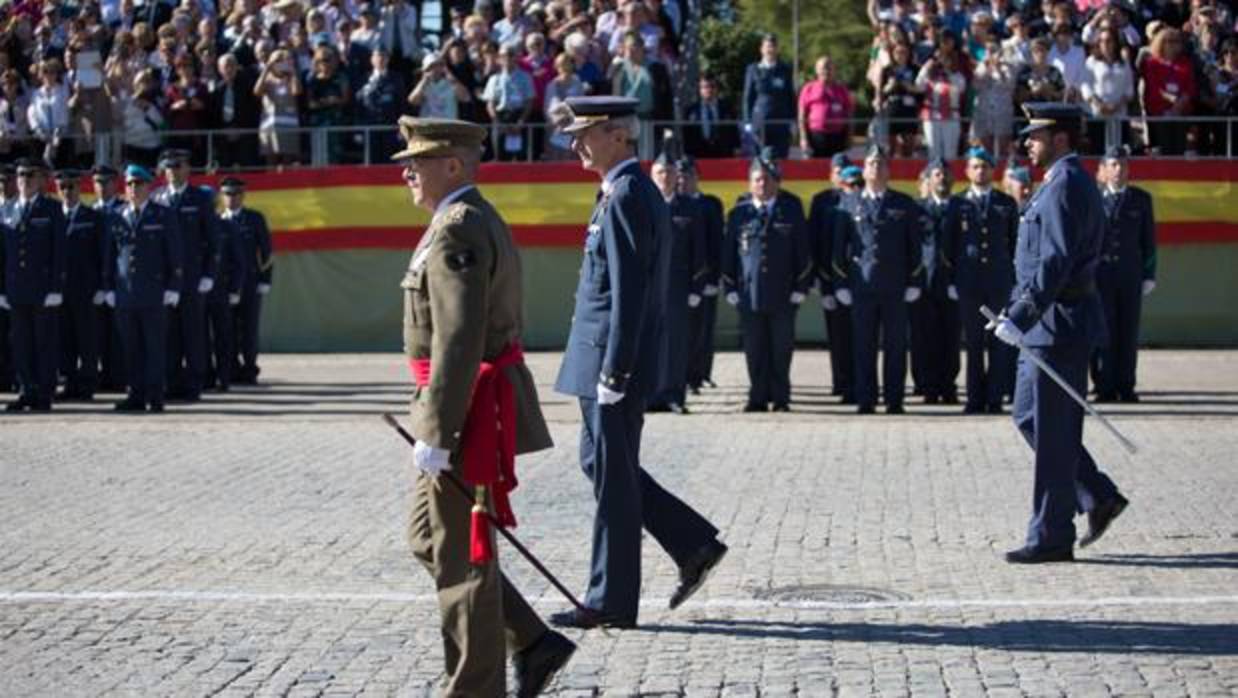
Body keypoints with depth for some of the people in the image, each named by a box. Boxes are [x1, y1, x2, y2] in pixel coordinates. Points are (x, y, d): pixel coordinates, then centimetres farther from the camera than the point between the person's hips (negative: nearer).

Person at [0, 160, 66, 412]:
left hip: (44, 289, -4)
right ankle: (27, 392, 11)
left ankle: (44, 395, 4)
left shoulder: (51, 209, 2)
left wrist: (56, 287, -10)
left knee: (45, 342, -1)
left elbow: (59, 249, -3)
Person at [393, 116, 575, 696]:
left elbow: (458, 341, -25)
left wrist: (434, 433, -25)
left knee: (461, 557, -1)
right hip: (483, 405, 11)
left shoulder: (457, 230, -18)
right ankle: (534, 644, 20)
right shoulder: (479, 221, 16)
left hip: (465, 411, -11)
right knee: (429, 539, 18)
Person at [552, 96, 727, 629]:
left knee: (612, 478, -2)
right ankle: (694, 545, 19)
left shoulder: (626, 196, -17)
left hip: (612, 360, -10)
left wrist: (613, 371, -22)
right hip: (607, 360, 10)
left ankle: (611, 602, 7)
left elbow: (629, 290, -22)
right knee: (599, 462, 17)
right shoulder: (634, 191, 15)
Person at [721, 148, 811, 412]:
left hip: (783, 295, -1)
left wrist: (800, 287, -3)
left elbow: (803, 252, 4)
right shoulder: (739, 214, 7)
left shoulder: (791, 210, 5)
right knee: (755, 351, 4)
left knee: (781, 349, 3)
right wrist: (730, 289, 2)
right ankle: (758, 398, 11)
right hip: (748, 294, 1)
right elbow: (729, 254, 9)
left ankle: (781, 399, 11)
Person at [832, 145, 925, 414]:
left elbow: (915, 246, 8)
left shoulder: (905, 205, 9)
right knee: (864, 346, 1)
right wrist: (841, 283, 1)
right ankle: (865, 400, 6)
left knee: (895, 346, 1)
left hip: (895, 288, 0)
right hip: (861, 286, 0)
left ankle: (894, 400, 6)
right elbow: (839, 246, 8)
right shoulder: (849, 203, 8)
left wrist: (914, 282, 0)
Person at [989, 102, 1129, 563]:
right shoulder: (1066, 183, 17)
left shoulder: (1065, 186, -16)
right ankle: (1099, 497, 20)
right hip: (1049, 324, 11)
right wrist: (1016, 311, 18)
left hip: (1058, 325, -11)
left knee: (1052, 433, -3)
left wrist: (1019, 318, -25)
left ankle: (1051, 539, 4)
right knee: (1030, 418, 16)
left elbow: (1056, 263, -24)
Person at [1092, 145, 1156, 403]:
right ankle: (1105, 387, 3)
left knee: (1128, 331, 3)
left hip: (1130, 274, 2)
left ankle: (1126, 387, 8)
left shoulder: (1141, 199, 9)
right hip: (1100, 273, -2)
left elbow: (1148, 239, 10)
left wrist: (1149, 275, 4)